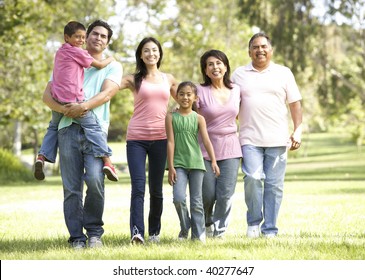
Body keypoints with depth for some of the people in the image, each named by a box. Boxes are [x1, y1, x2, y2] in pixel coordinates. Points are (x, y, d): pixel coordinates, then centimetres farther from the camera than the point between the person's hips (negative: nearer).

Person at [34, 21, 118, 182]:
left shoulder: (60, 52, 22)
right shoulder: (76, 52, -2)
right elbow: (99, 65, 1)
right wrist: (110, 59, 19)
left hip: (57, 100, 7)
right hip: (73, 99, -7)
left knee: (53, 127, 24)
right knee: (93, 127, -5)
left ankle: (42, 156, 8)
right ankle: (106, 161, -14)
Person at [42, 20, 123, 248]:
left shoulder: (113, 66, 17)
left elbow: (107, 94, -1)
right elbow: (47, 95, 12)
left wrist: (83, 107, -18)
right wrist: (64, 109, -9)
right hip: (69, 128, 2)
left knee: (94, 179, -20)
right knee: (72, 188, -3)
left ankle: (94, 232, -4)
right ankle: (77, 238, 2)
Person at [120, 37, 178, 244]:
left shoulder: (169, 80, 13)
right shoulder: (134, 80, 5)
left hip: (160, 138, 3)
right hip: (136, 138, -3)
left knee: (156, 189, 8)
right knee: (138, 186, -15)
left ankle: (155, 231, 20)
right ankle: (137, 232, -24)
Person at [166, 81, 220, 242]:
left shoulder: (198, 119, 4)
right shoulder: (171, 117, 2)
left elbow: (206, 141, -2)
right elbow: (170, 142, -1)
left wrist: (213, 161, -14)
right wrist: (171, 167, -6)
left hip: (196, 163, 1)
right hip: (179, 164, -1)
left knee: (196, 201, 4)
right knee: (179, 198, -14)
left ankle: (198, 235, 9)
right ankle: (184, 229, 9)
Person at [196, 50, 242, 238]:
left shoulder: (236, 90, 7)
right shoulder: (200, 91, -6)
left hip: (230, 148, 3)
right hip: (206, 148, -3)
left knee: (226, 194, -5)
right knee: (208, 195, 0)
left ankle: (219, 230, 13)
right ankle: (206, 223, 31)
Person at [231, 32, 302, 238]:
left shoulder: (283, 73, 11)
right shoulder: (239, 74, 13)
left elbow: (295, 104, 10)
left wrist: (298, 131, 0)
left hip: (277, 139, 0)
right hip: (250, 139, 0)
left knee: (274, 184, -1)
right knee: (253, 178, -16)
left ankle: (270, 230, 7)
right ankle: (254, 221, 3)